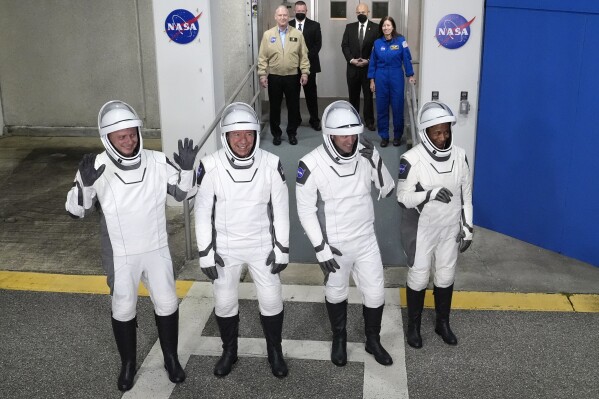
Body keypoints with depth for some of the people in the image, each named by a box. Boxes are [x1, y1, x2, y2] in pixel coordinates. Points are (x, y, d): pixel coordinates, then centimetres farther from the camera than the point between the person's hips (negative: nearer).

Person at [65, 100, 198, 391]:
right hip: (121, 255, -2)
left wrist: (187, 169, -17)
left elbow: (182, 194, 2)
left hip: (157, 250, 2)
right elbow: (75, 211, -13)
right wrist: (85, 184, -31)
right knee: (123, 309, 14)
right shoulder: (96, 168, -16)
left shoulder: (157, 162, -11)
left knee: (167, 305, 13)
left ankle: (171, 358, 36)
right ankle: (128, 363, 37)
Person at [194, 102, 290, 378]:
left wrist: (282, 250, -3)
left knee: (271, 300, 9)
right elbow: (202, 212, -8)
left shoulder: (271, 164, -15)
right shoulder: (210, 166, -18)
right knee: (224, 302, 13)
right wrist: (206, 254, -7)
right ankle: (229, 351, 38)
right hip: (225, 248, 0)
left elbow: (280, 210, -5)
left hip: (262, 246, 0)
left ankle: (275, 352, 33)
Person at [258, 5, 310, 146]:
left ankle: (292, 133, 22)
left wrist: (305, 72, -3)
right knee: (275, 107, 8)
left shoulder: (297, 34, 2)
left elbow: (303, 55, 3)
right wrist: (262, 74, -5)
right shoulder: (268, 34, 2)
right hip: (274, 77, 0)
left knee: (293, 106, 7)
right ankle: (276, 133, 21)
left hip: (293, 77, 0)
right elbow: (262, 57, 1)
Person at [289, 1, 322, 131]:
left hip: (309, 64, -1)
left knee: (311, 93, 2)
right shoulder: (288, 25, 6)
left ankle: (314, 120, 9)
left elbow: (318, 44, -2)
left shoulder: (314, 25, 3)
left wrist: (307, 56, -13)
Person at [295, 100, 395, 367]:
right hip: (334, 243, -3)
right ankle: (339, 339, 44)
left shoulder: (366, 153, -12)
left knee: (375, 293, 12)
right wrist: (320, 248, -16)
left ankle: (373, 340, 38)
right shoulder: (312, 165, -22)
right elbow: (306, 211, -15)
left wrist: (374, 162, -22)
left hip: (366, 239, 3)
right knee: (336, 293, 18)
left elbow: (387, 190, -7)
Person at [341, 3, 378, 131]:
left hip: (369, 67, -2)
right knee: (353, 95, 8)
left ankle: (369, 121, 11)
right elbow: (344, 45, 3)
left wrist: (368, 60, -13)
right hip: (352, 67, 2)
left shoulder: (375, 28, 0)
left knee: (368, 95, 4)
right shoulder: (349, 27, 7)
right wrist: (351, 59, -10)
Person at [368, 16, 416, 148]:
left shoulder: (401, 41, -3)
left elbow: (407, 58, -1)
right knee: (382, 108, 5)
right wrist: (372, 80, 5)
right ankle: (384, 136, 15)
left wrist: (410, 75, -2)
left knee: (397, 107, 1)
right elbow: (372, 62, 8)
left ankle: (397, 136, 15)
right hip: (381, 77, 2)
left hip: (396, 77, -2)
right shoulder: (377, 43, 4)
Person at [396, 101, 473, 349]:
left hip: (450, 229, 4)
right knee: (418, 277, 11)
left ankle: (443, 323, 39)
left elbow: (466, 193, 3)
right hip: (421, 230, -4)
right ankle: (413, 325, 32)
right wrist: (430, 194, -33)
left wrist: (467, 227, 3)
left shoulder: (459, 155, -6)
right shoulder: (412, 159, -20)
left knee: (446, 276, 18)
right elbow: (403, 196, -16)